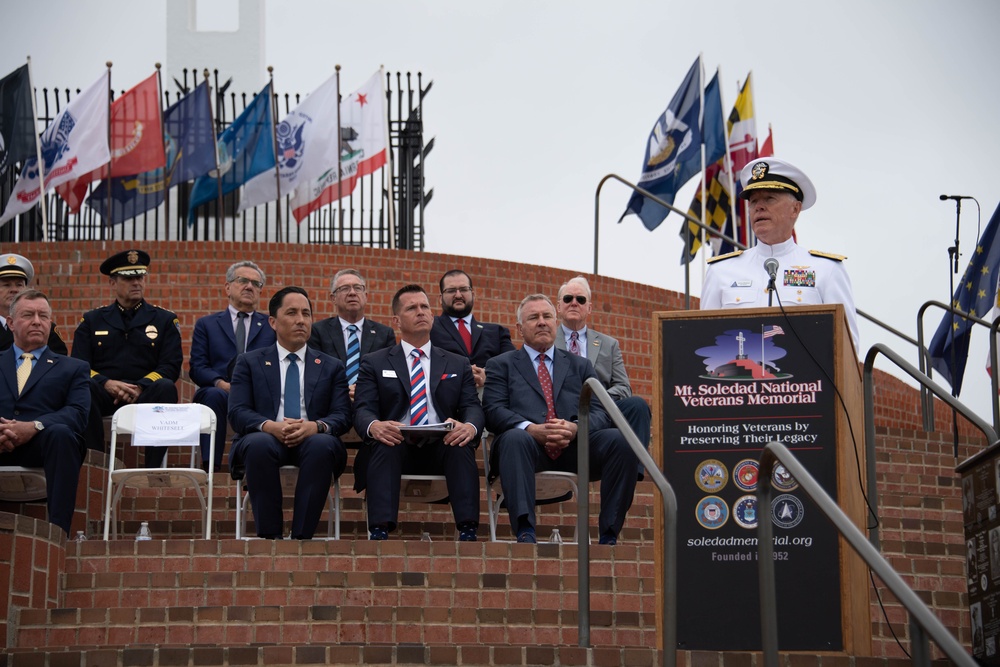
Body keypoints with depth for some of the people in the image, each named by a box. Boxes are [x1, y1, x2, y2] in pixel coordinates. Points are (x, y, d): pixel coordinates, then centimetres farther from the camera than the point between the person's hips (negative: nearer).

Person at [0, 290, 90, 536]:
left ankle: (57, 531, -36)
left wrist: (34, 427, -17)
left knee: (61, 432, -36)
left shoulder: (73, 368, 23)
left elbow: (78, 413, 4)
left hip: (41, 443, 0)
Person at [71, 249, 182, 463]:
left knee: (166, 388, -35)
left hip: (144, 395, 0)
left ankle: (153, 469, -35)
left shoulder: (164, 319, 17)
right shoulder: (92, 321, 19)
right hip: (104, 394, 0)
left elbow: (171, 366, 5)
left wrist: (139, 387, -14)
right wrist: (107, 383, -14)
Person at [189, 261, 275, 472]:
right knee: (213, 395, -37)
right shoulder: (207, 324, 22)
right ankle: (210, 466, -39)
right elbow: (196, 367, 9)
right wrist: (221, 384, -12)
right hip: (218, 392, 0)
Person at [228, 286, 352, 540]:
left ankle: (302, 536, -34)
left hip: (314, 442, 1)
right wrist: (270, 426, -20)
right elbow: (237, 413, 2)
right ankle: (270, 535, -31)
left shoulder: (332, 367, 19)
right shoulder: (249, 363, 16)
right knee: (259, 443, -37)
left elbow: (343, 416, 6)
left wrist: (316, 426, -18)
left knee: (323, 445, -36)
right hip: (266, 439, -1)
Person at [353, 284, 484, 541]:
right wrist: (374, 426, -25)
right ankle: (379, 532, -47)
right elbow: (362, 410, 2)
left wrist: (470, 426, -21)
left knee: (462, 443, -33)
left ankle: (468, 531, -42)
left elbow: (473, 407, 7)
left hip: (442, 449, 1)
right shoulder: (374, 363, 16)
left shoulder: (458, 365, 21)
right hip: (394, 447, -1)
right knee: (385, 442, -36)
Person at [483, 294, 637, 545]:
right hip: (528, 446, -2)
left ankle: (609, 535, -24)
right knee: (515, 437, -38)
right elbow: (493, 411, 3)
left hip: (574, 448, 3)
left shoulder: (580, 366, 26)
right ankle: (524, 532, -46)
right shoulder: (501, 365, 19)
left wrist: (576, 428, -12)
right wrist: (531, 429, -17)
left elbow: (599, 412, 12)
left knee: (620, 440, -26)